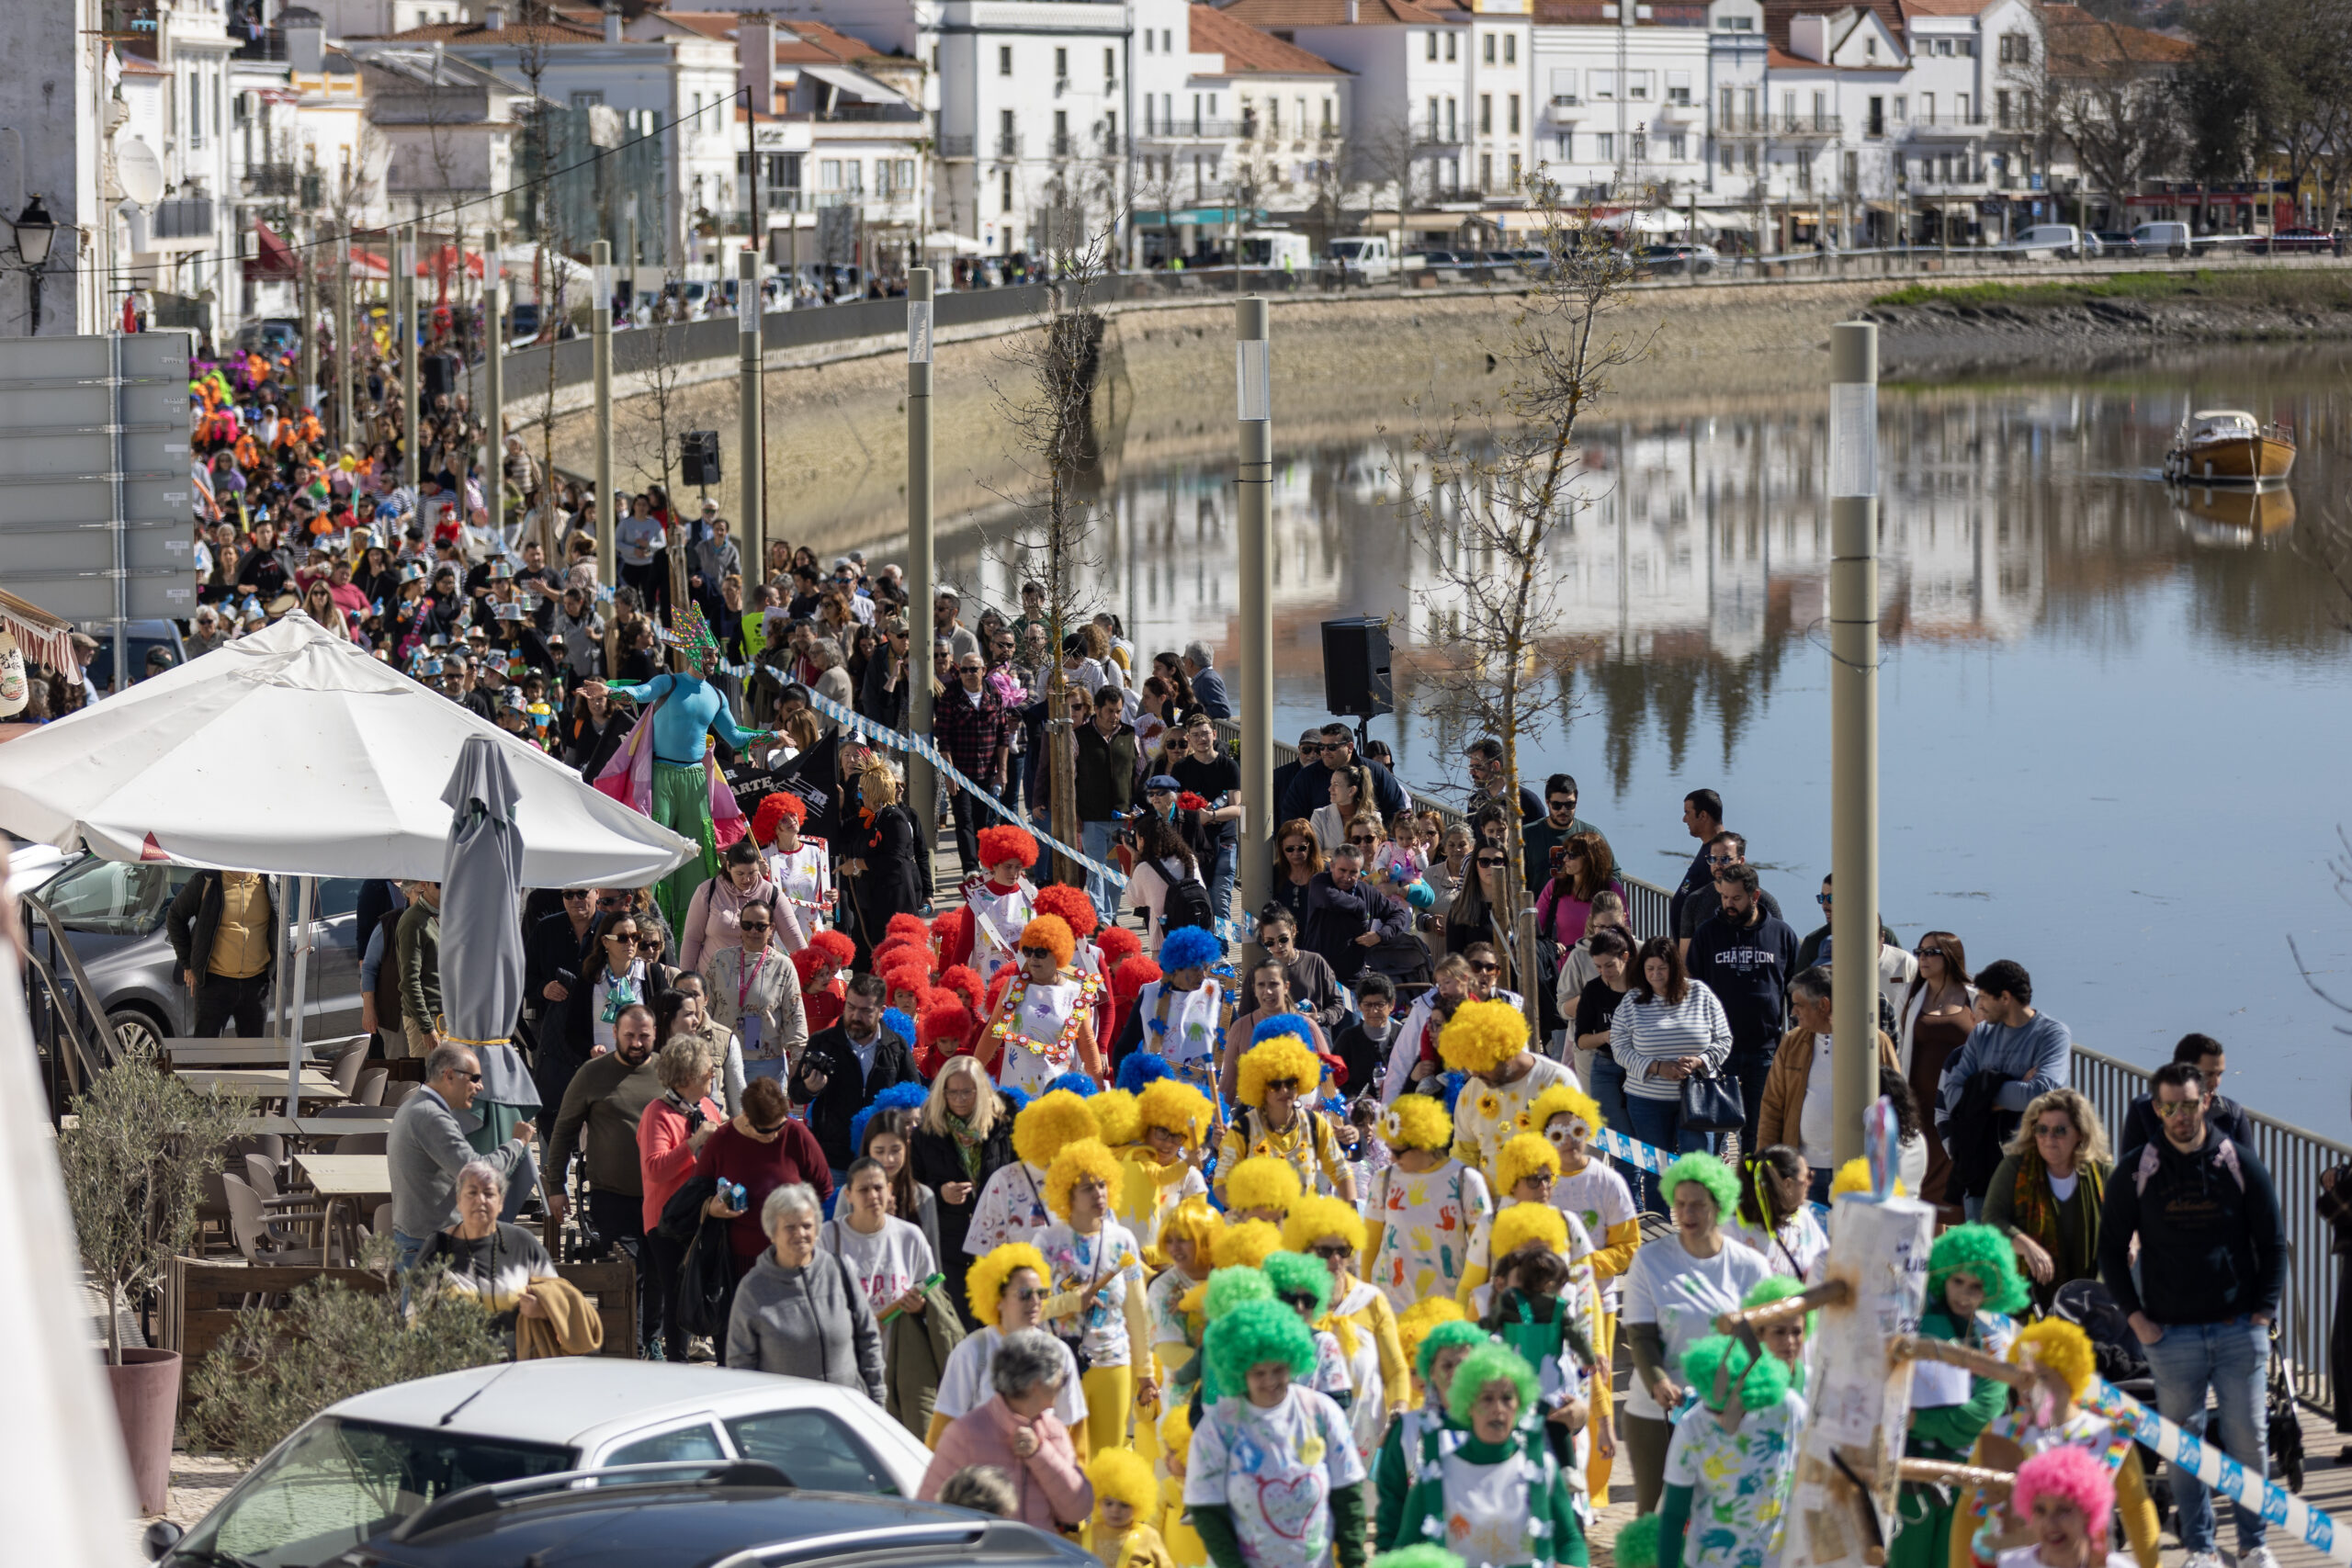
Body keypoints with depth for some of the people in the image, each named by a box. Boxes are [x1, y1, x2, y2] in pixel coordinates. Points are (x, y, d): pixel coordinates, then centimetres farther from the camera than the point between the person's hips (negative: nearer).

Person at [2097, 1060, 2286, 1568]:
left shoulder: (2241, 1163, 2)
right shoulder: (2136, 1172, 2)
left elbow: (2273, 1240, 8)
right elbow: (2111, 1246, 8)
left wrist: (2264, 1311, 1)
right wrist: (2135, 1316, 0)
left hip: (2239, 1329, 0)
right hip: (2171, 1332, 0)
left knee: (2249, 1439, 1)